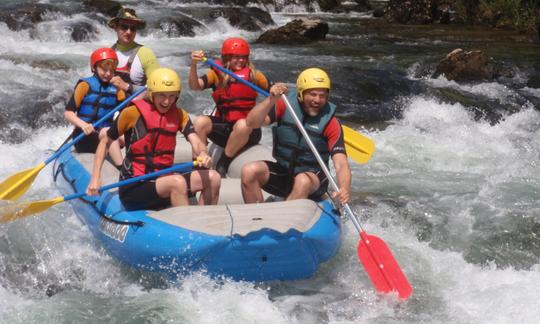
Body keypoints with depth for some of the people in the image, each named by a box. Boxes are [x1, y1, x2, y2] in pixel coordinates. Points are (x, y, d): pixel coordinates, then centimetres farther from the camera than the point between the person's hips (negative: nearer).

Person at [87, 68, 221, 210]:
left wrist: (203, 154, -33)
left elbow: (196, 142, -8)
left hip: (162, 180, 6)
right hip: (133, 188, -6)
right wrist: (95, 179, -8)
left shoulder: (179, 115, 5)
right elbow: (105, 142, 0)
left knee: (213, 178, -11)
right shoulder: (133, 113, -8)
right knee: (178, 182, -33)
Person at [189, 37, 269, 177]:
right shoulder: (217, 74, 1)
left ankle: (222, 165, -18)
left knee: (242, 125, -36)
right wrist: (194, 64, -28)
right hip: (222, 126, 2)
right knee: (201, 121, -26)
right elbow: (195, 86, -13)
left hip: (248, 130, -1)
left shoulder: (254, 75, -1)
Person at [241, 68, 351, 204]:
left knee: (303, 181, -36)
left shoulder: (330, 123, -14)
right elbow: (252, 123, -19)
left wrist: (344, 190, -41)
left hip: (313, 178, -3)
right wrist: (271, 100, -35)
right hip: (282, 170, 3)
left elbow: (341, 164, -22)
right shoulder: (285, 105, -8)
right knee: (249, 171, -22)